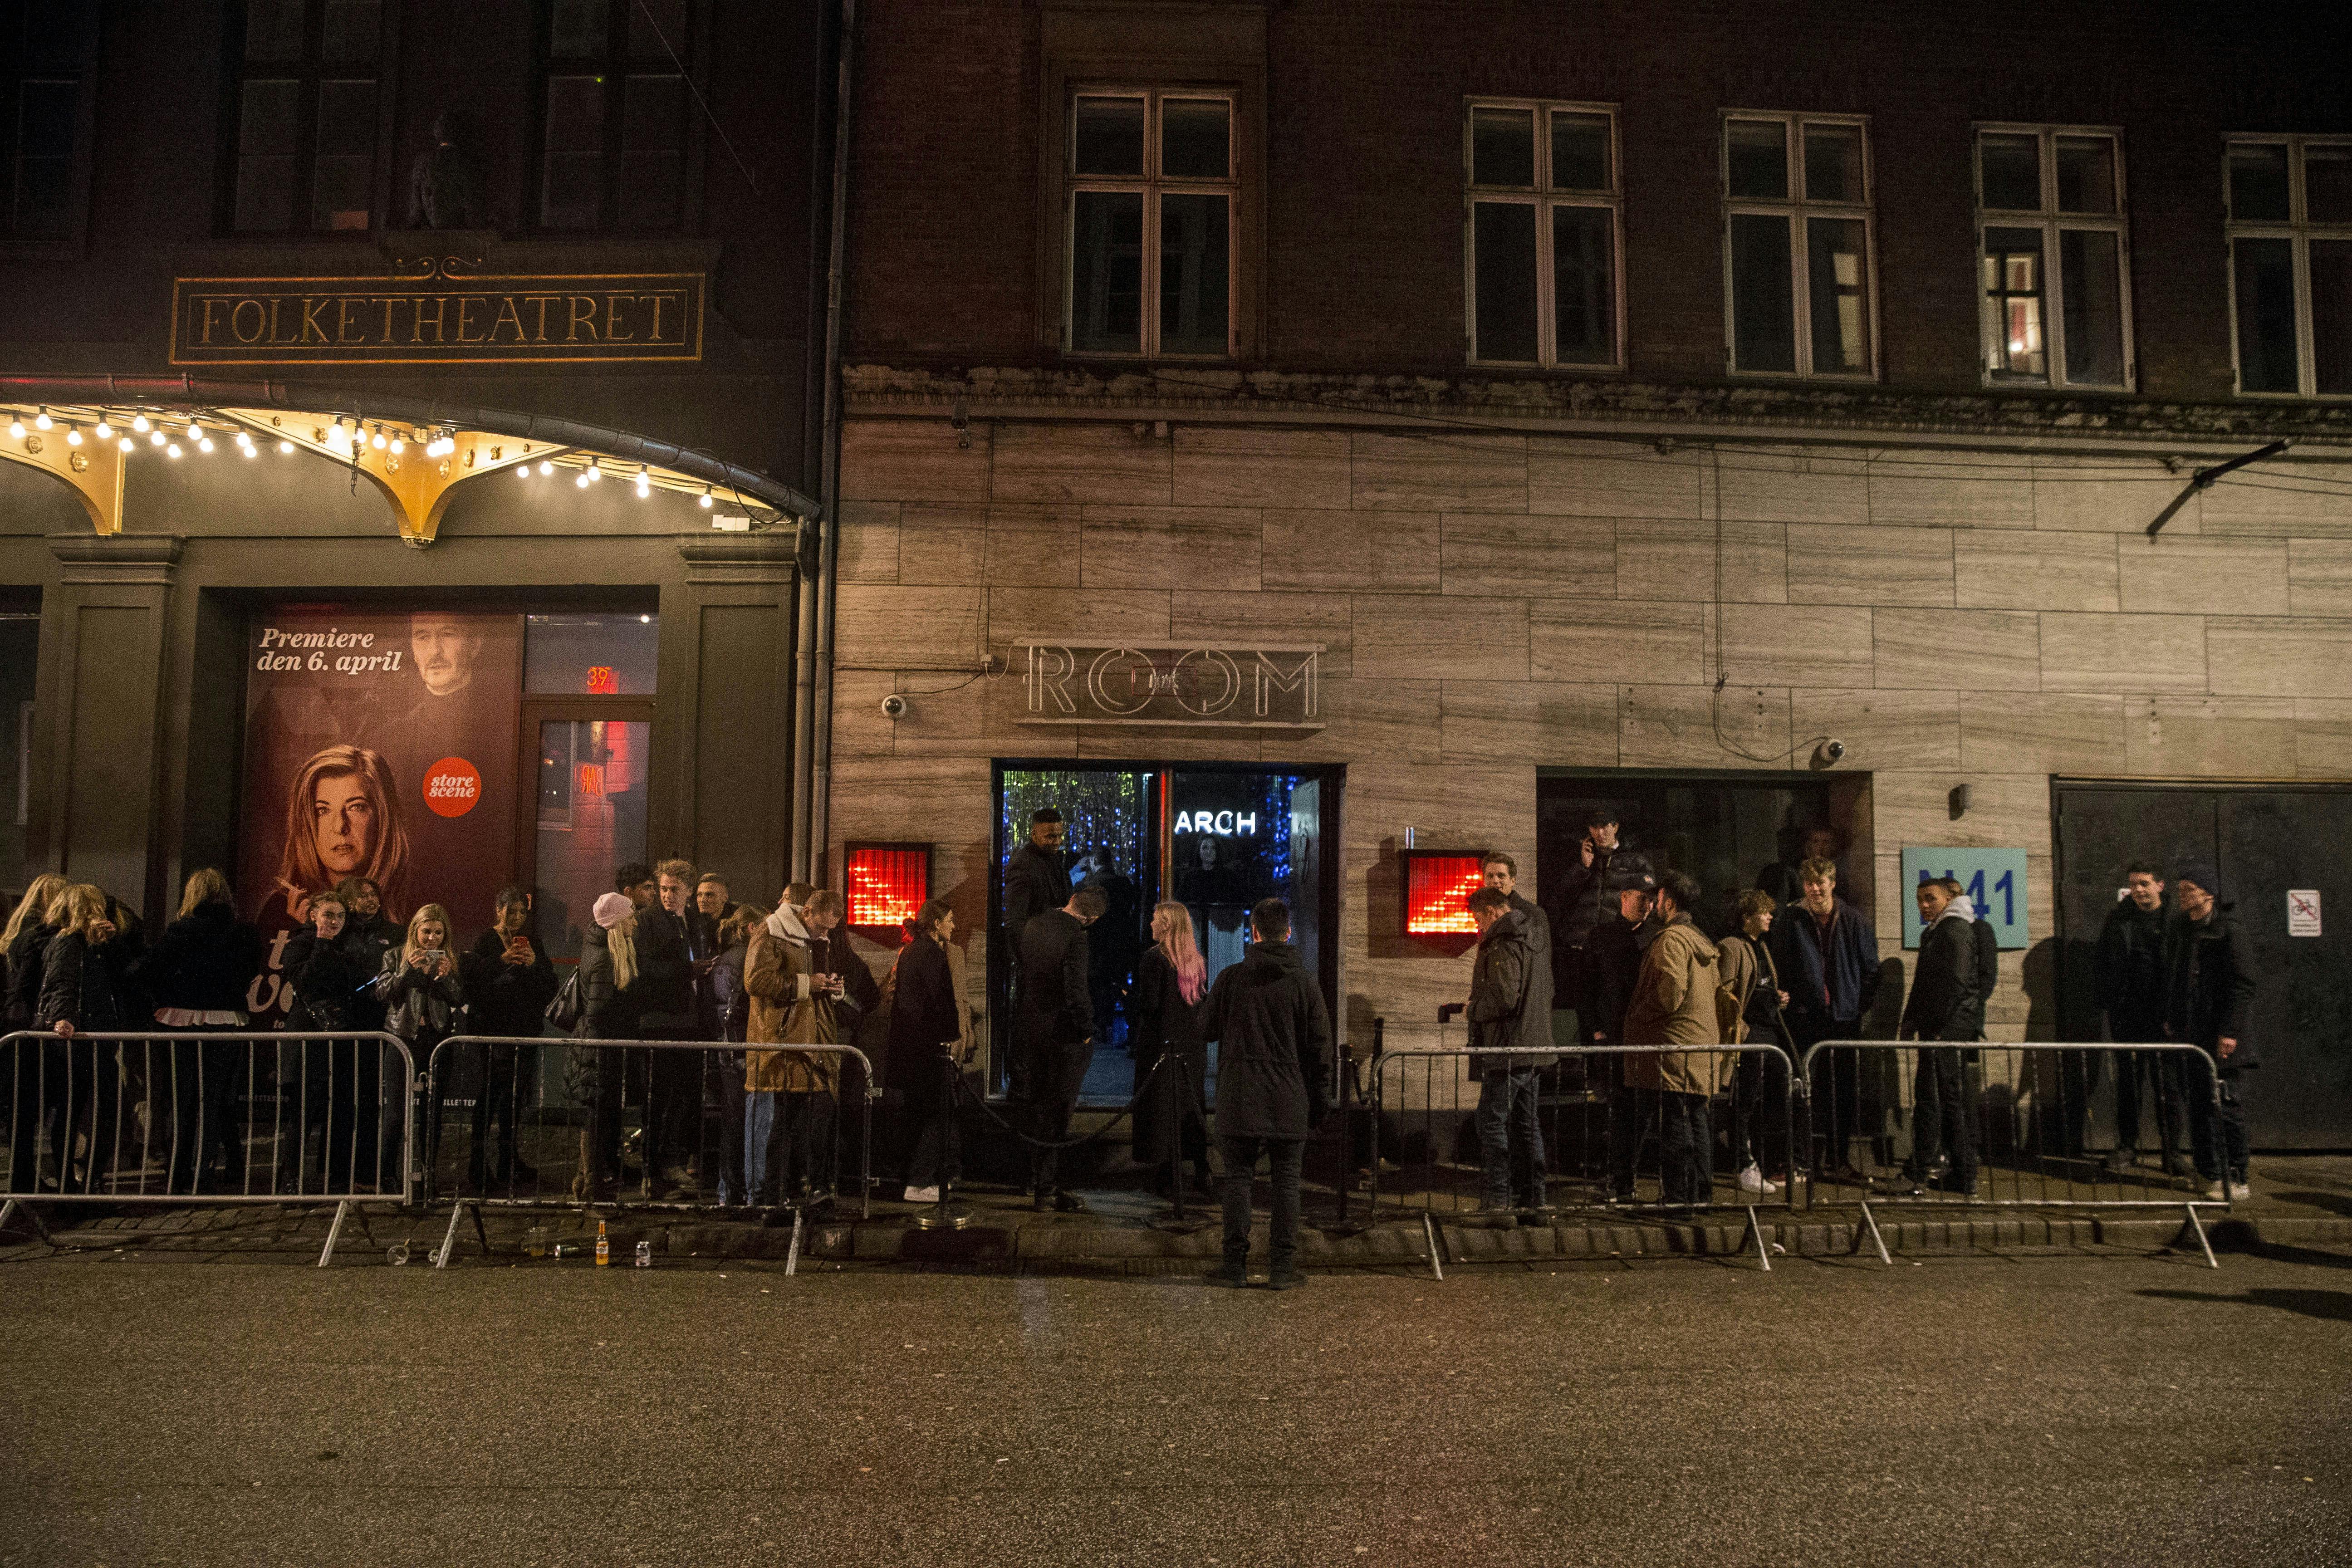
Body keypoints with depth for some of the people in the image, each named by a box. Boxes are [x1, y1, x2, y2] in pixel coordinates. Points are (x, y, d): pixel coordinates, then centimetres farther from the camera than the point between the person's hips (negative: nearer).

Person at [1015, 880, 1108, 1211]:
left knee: (1039, 1109, 19)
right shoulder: (1075, 936, -20)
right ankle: (1047, 1190, 6)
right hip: (1064, 1034, -7)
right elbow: (1076, 989, -24)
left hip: (1031, 1028, 7)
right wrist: (1086, 1030, -12)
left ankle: (1037, 1183, 29)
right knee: (1057, 1113, 2)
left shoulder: (1032, 925, 3)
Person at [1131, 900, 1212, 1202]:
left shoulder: (1155, 957, -13)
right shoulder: (1198, 960, 6)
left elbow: (1149, 1003, -17)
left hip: (1161, 1044, -6)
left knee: (1164, 1110, 1)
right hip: (1193, 1045, 6)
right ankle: (1202, 1175, 16)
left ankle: (1171, 1180, 3)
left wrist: (1129, 1000, 1)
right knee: (1194, 1108, 14)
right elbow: (1205, 1001, 11)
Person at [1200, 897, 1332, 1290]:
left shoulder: (1231, 978, -4)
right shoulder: (1305, 984, -3)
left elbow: (1207, 1031, 6)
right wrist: (1317, 1100, 9)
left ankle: (1235, 1264, 8)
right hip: (1289, 1101, 0)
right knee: (1286, 1182, 7)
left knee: (1238, 1178, 6)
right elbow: (1321, 1050, -1)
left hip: (1239, 1099, 0)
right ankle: (1283, 1267, 7)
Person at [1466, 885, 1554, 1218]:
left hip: (1508, 1050, -9)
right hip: (1535, 1047, 10)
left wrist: (1474, 1009, -5)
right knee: (1526, 1123, 13)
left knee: (1493, 1122, -3)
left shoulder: (1503, 947, -15)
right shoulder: (1534, 942, 16)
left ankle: (1498, 1197, -3)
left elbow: (1504, 998, -24)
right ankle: (1532, 1195, 16)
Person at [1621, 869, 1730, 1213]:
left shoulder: (1671, 940, -13)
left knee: (1674, 1125, -5)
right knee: (1697, 1123, 14)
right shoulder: (1702, 940, 17)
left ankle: (1679, 1198, -2)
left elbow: (1670, 994, -21)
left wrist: (1636, 1018, -8)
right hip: (1704, 1046, 9)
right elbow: (1717, 991, 20)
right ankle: (1702, 1195, 19)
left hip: (1674, 1047, -9)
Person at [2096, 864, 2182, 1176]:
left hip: (2165, 1016, -2)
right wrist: (2107, 1004, 2)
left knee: (2169, 1085, 2)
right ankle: (2126, 1146, 16)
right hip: (2128, 1015, 2)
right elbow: (2100, 963, 10)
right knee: (2127, 1082, 7)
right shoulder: (2117, 920, 6)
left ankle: (2171, 1151, 12)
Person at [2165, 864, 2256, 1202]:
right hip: (2190, 1033, 7)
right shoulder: (2181, 931, 13)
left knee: (2225, 1104, -4)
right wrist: (2171, 1019, 13)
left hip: (2218, 1036, -7)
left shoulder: (2228, 931, -9)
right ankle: (2212, 1174, 14)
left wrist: (2231, 1030, -16)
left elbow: (2243, 985, -12)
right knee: (2199, 1104, 8)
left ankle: (2237, 1180, 3)